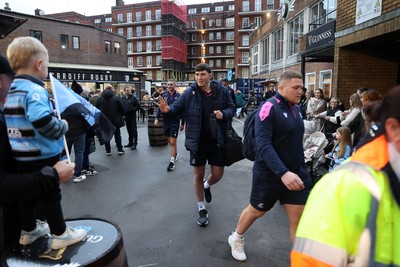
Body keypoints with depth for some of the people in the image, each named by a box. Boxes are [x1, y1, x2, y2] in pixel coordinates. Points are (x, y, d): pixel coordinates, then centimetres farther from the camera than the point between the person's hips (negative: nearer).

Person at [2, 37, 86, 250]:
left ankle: (28, 231, 37)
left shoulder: (10, 91, 9)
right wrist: (63, 126, -16)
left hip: (19, 156, 8)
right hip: (41, 156, -8)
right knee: (51, 195, 5)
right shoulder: (34, 90, -21)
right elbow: (43, 122, -34)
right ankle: (60, 235, 19)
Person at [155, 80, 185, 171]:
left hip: (175, 122, -4)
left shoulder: (179, 96, -4)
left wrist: (182, 123, -3)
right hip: (166, 122, 4)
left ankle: (172, 162, 2)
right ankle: (175, 154, 39)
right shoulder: (164, 96, 5)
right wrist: (157, 118, -12)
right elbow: (159, 108, 3)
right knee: (170, 141, 17)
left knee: (173, 142, -5)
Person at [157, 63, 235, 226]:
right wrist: (168, 109, -26)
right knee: (198, 175, 10)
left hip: (217, 141, 1)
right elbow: (178, 107, -4)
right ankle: (201, 209, 29)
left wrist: (224, 114, -15)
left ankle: (207, 186, 47)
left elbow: (231, 108, 6)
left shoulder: (221, 91, -2)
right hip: (197, 141, -1)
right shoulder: (190, 92, -6)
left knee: (218, 174, 8)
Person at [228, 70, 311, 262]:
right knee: (256, 211, 15)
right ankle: (236, 238, 43)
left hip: (296, 173, 6)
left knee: (298, 218, 7)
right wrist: (283, 172, -39)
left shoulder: (295, 108, 5)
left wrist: (300, 169, 16)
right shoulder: (269, 108, -19)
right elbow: (264, 145, -29)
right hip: (270, 174, -6)